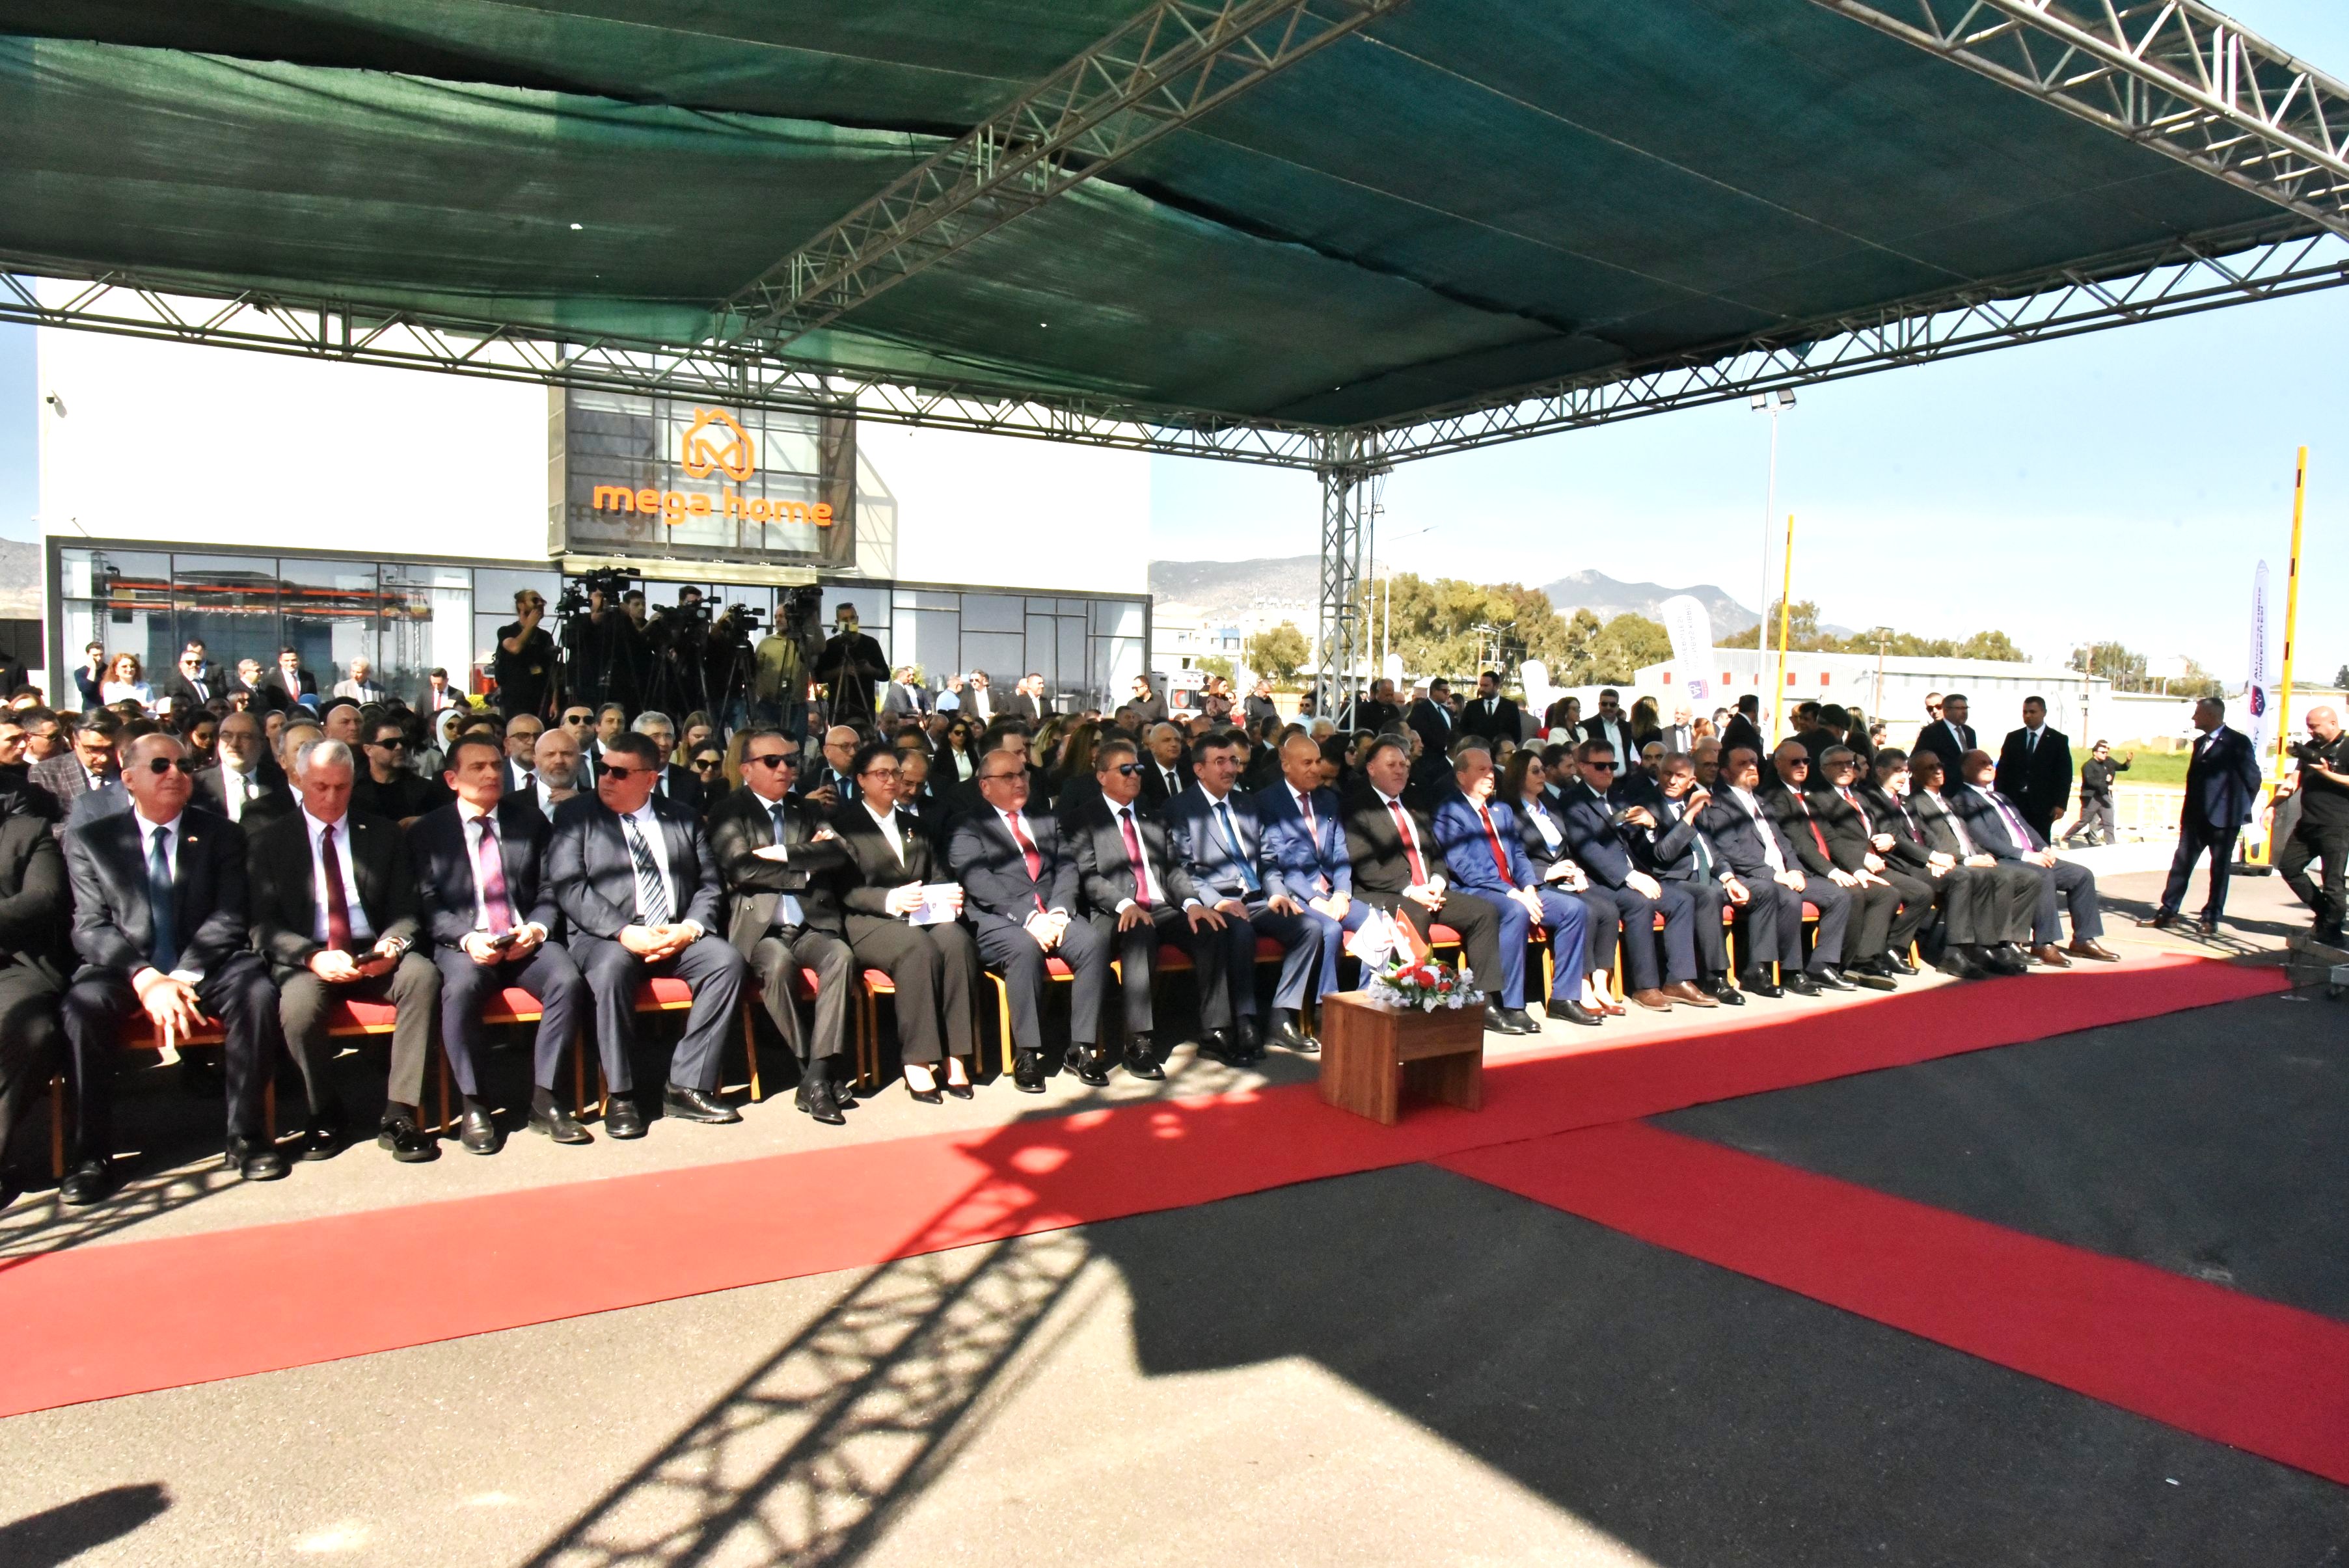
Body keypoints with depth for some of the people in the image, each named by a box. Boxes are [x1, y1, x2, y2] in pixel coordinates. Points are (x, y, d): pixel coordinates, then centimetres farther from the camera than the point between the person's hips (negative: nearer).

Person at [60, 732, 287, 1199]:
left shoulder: (221, 835, 8)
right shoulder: (90, 841, 7)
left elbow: (229, 917, -1)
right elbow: (90, 928, -2)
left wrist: (184, 976, -18)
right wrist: (146, 978, -20)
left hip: (205, 965, 0)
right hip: (124, 969, 0)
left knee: (258, 992, -30)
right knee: (83, 1005, -32)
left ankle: (245, 1136, -19)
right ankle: (92, 1155, -19)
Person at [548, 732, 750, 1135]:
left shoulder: (682, 819, 16)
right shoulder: (575, 814, 7)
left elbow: (709, 883, 11)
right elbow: (569, 887, -6)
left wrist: (691, 928, -11)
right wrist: (625, 932, -19)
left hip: (678, 936, 3)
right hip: (606, 937, -3)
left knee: (727, 959, -25)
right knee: (613, 967, -36)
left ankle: (686, 1086, -20)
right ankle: (621, 1096, -23)